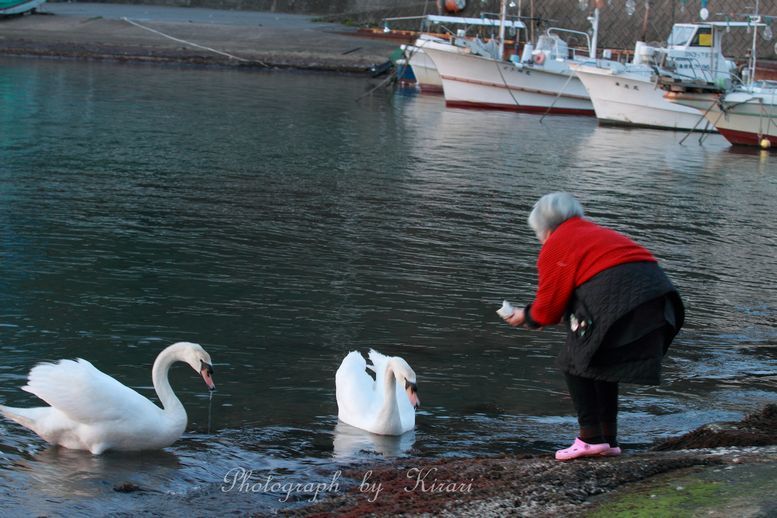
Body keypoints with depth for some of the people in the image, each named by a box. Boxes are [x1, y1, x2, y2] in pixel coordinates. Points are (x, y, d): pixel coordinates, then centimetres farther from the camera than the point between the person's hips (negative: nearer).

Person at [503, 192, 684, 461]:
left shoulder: (555, 247, 10)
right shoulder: (599, 233, 34)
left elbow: (548, 305, 8)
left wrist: (527, 317, 28)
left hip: (614, 295, -8)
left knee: (575, 363, 4)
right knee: (603, 364, 21)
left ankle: (591, 437, -5)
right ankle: (609, 439, 20)